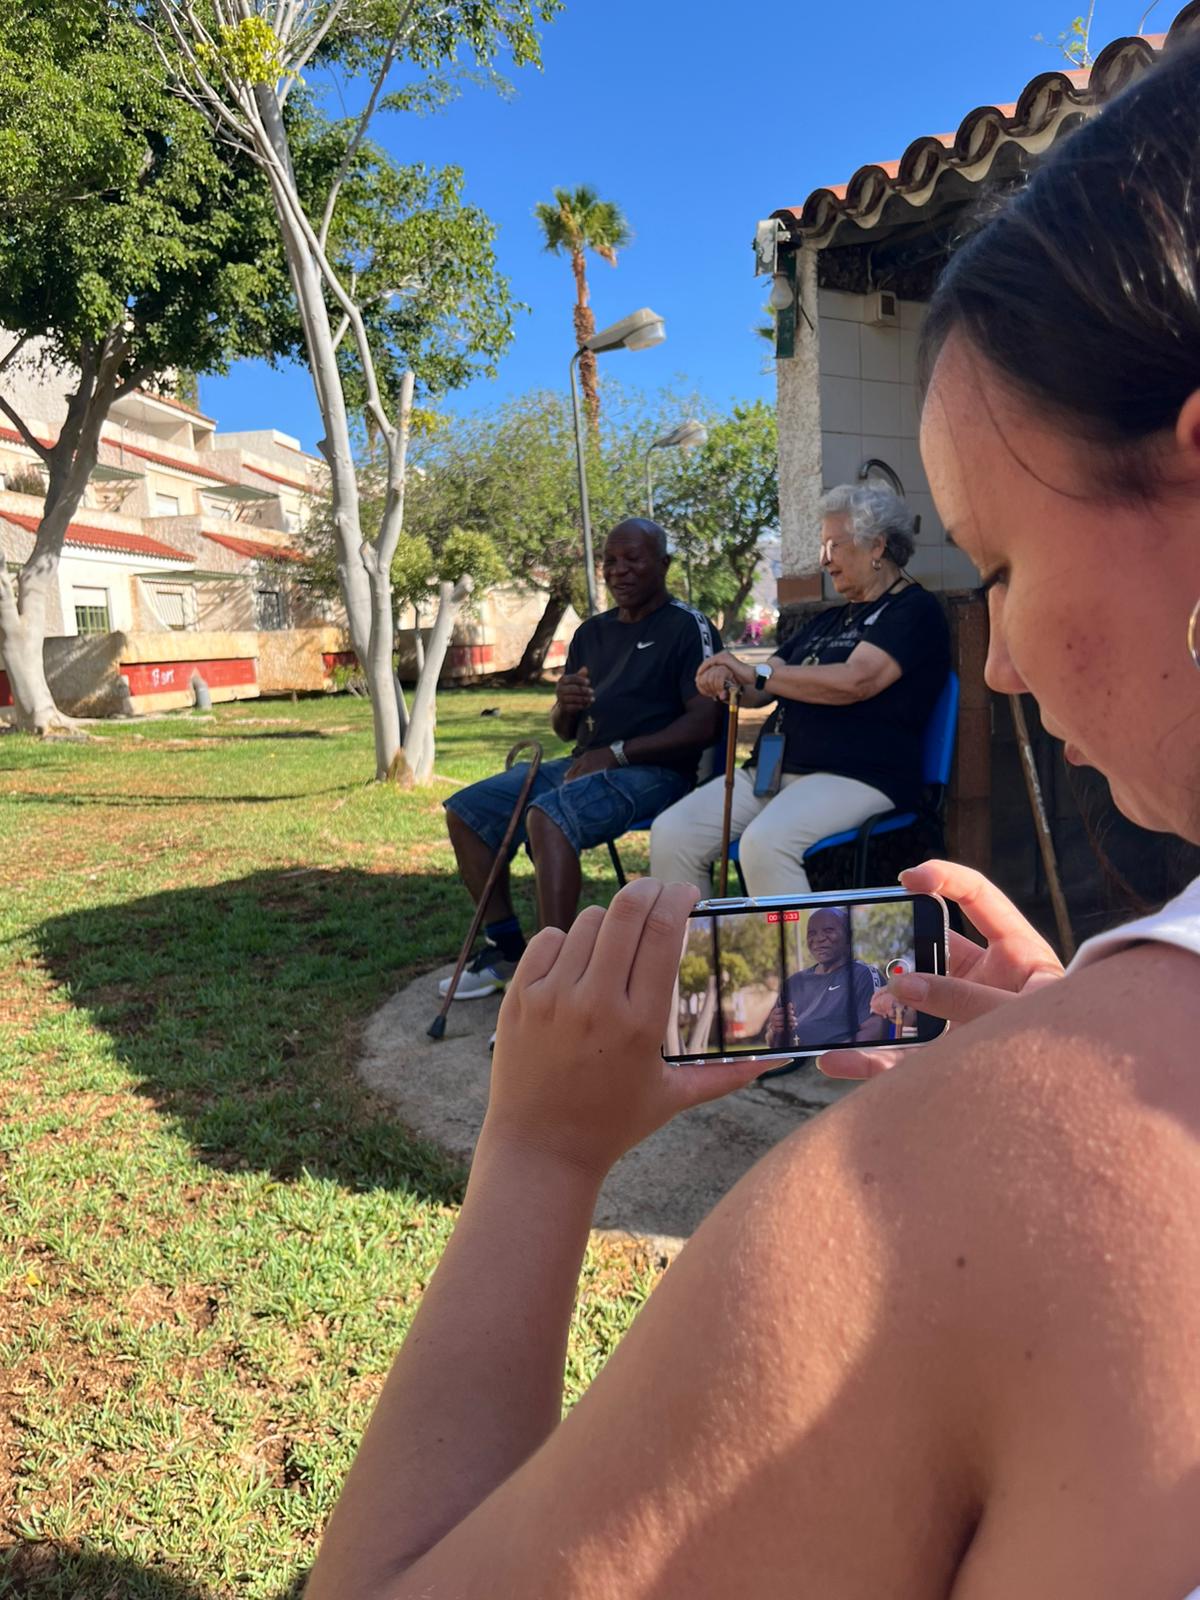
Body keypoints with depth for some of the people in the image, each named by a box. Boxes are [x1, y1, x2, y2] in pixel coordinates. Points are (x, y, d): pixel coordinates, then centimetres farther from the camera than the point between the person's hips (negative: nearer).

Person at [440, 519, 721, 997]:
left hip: (653, 770, -8)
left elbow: (704, 723, -16)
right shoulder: (591, 633, 17)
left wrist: (616, 752, -20)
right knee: (465, 810, -2)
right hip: (586, 763, 8)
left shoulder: (688, 627, -4)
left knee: (547, 816, -35)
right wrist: (564, 706, -7)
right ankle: (505, 948, 5)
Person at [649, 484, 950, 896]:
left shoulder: (913, 611, 0)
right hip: (771, 770, 8)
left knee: (765, 843, -36)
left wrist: (757, 673, -12)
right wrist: (725, 679, -2)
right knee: (671, 833, -13)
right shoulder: (829, 621, 26)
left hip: (856, 776, -8)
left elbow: (855, 681, -17)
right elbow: (760, 689, 22)